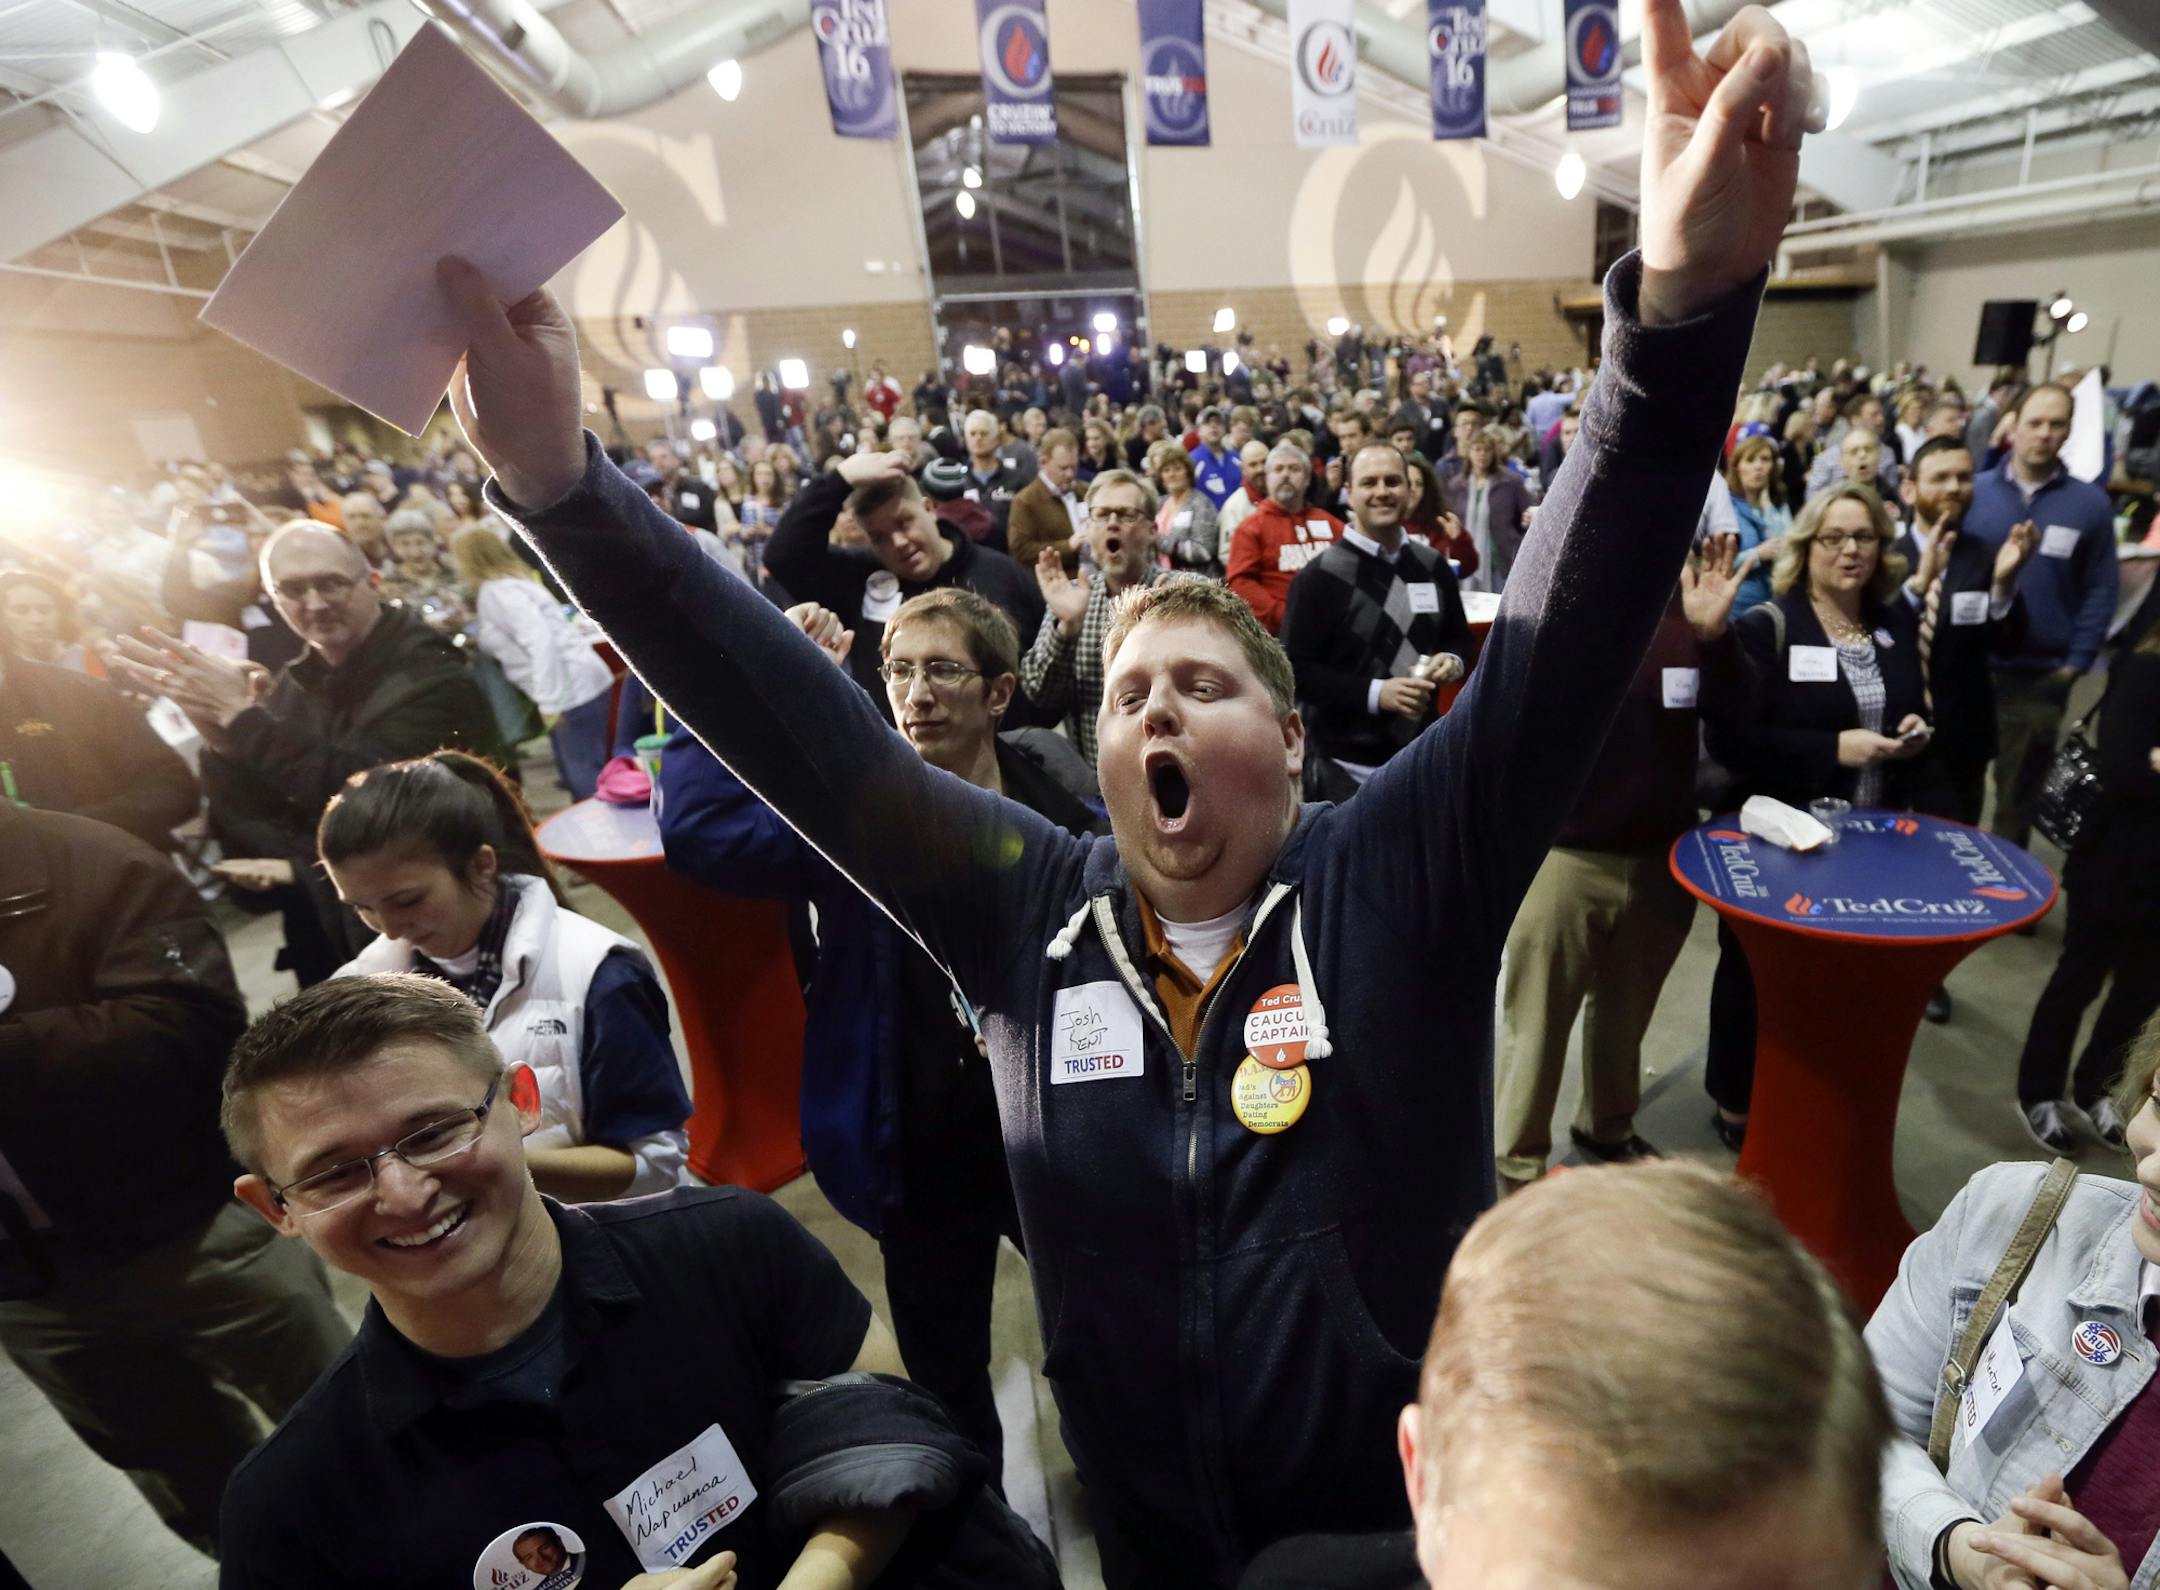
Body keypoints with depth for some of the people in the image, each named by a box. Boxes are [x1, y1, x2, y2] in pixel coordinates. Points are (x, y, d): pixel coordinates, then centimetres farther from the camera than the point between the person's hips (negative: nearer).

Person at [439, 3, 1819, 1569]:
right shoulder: (1032, 907, -13)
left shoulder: (1395, 876, -17)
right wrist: (562, 481, -26)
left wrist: (1685, 302, -43)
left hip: (1421, 1523, -1)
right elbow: (796, 725, -19)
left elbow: (1565, 641, -29)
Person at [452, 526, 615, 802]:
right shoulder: (509, 581, 21)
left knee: (585, 778, -9)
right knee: (574, 776, 13)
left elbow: (540, 639, -22)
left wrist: (548, 703, -25)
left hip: (574, 687, -10)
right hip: (574, 687, 10)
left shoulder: (495, 591, -10)